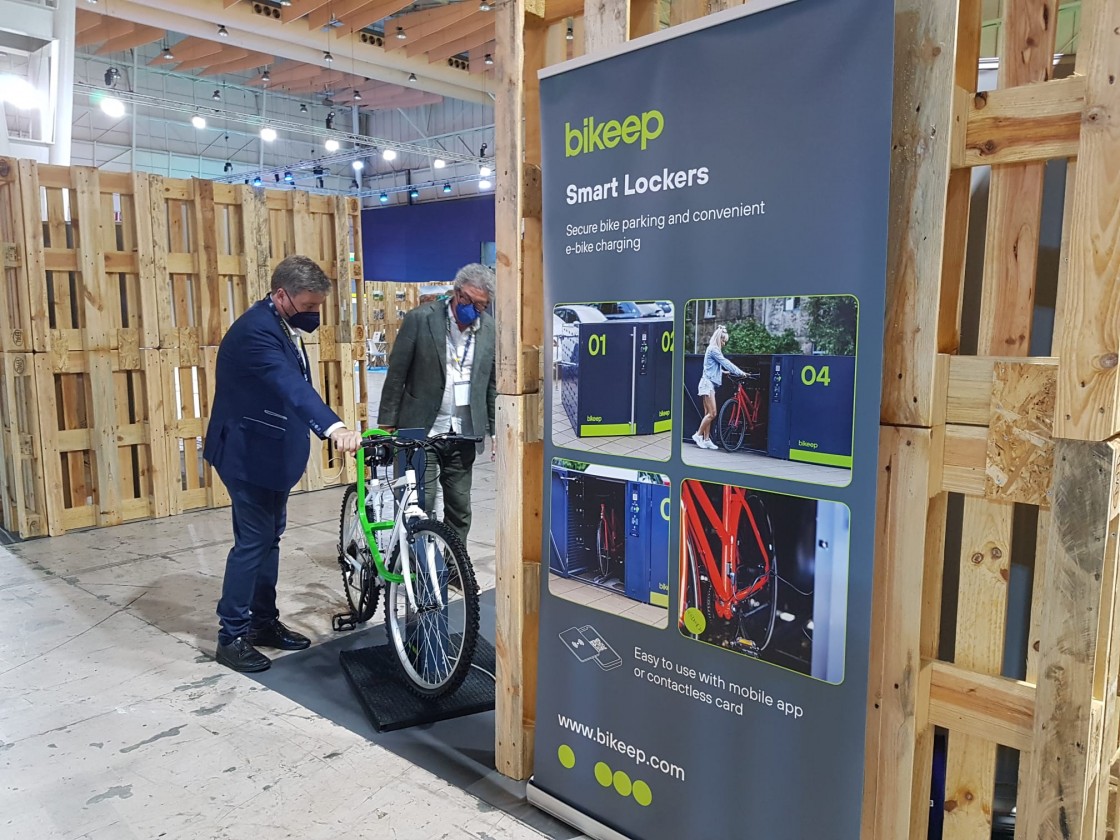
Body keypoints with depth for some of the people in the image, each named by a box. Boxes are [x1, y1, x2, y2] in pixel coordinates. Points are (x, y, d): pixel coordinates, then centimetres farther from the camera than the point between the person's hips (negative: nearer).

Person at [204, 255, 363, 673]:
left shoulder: (281, 324, 6)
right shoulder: (256, 330, -25)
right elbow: (292, 385, -42)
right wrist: (333, 427, -54)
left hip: (271, 449, 10)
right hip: (249, 452, -10)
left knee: (270, 537, 16)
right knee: (252, 540, -3)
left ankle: (264, 622, 28)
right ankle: (231, 635, 11)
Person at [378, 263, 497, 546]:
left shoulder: (489, 328, 2)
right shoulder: (420, 319, -8)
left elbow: (492, 383, 11)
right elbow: (396, 374, -5)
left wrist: (495, 430, 10)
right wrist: (386, 424, -5)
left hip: (464, 435, 4)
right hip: (421, 430, -3)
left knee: (460, 507, 10)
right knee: (421, 505, -5)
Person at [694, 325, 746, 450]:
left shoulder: (714, 349, 19)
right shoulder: (713, 349, -11)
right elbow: (725, 363, -14)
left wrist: (724, 372, 16)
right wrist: (740, 372, -9)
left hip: (710, 383, 10)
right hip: (707, 383, -10)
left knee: (708, 414, 7)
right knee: (712, 413, -10)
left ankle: (706, 440, 8)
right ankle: (698, 435, -2)